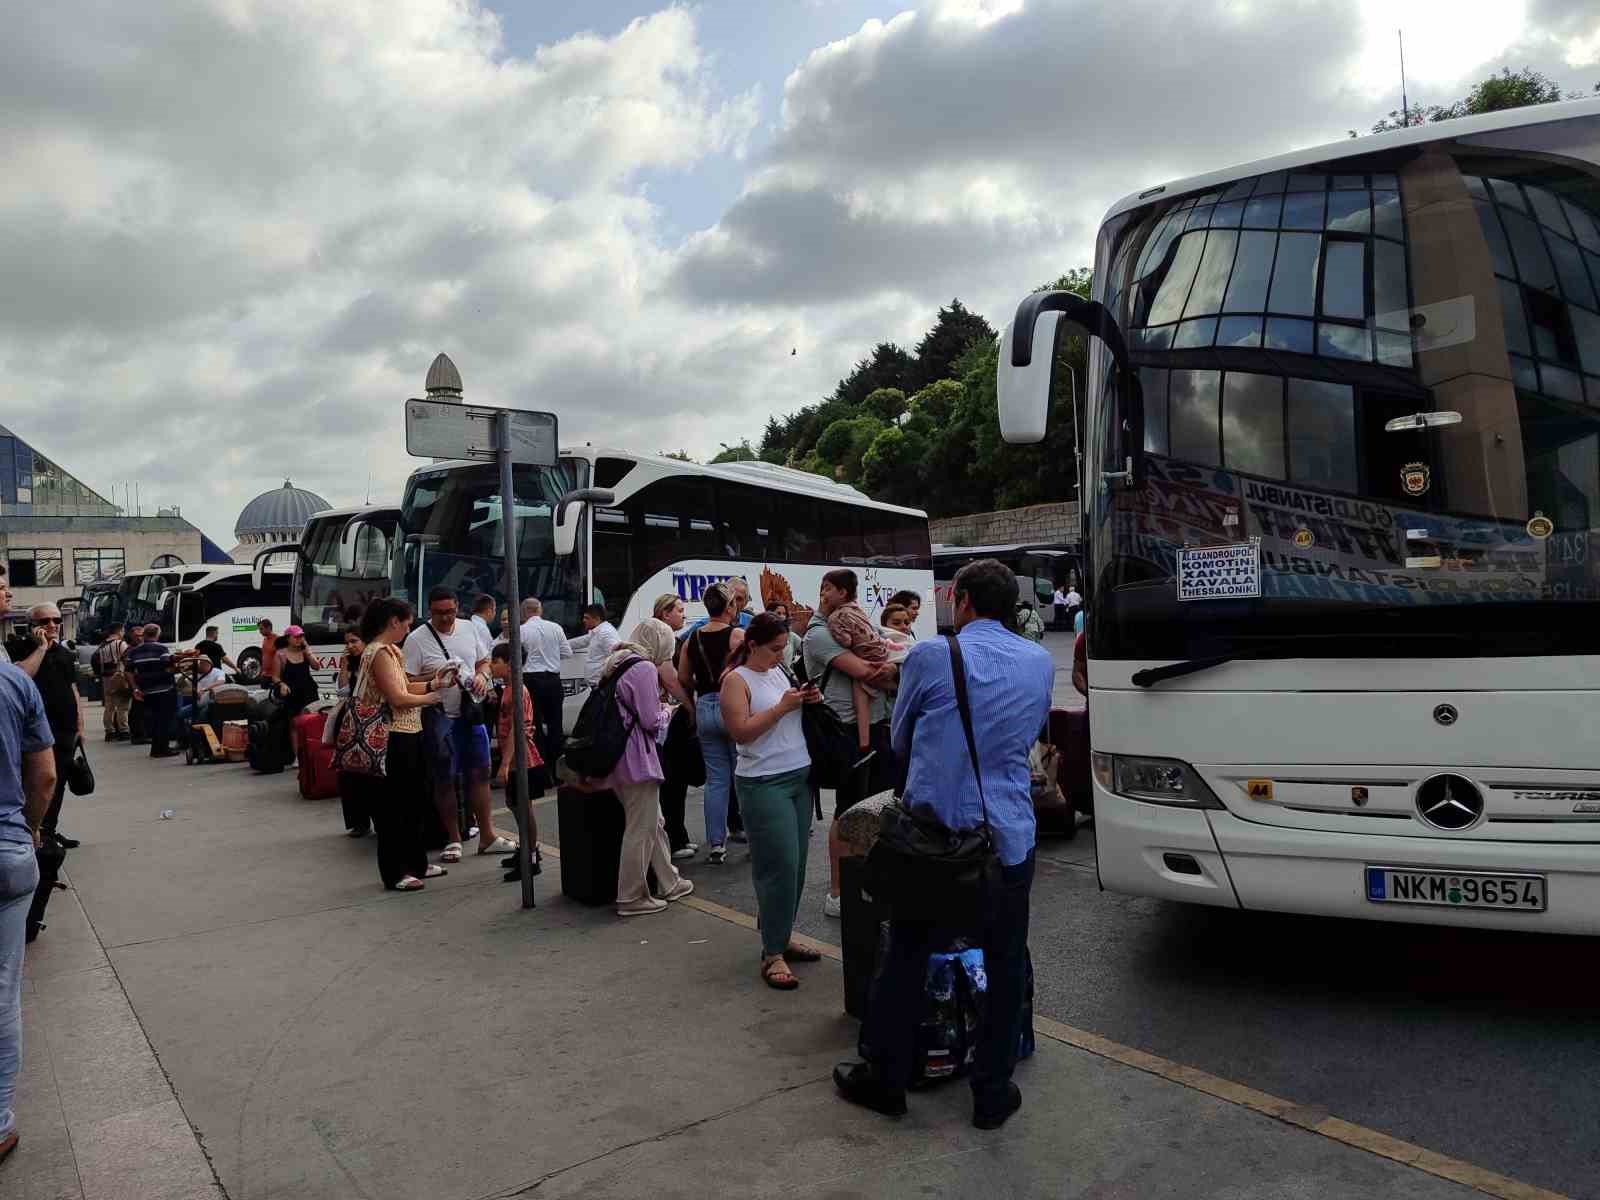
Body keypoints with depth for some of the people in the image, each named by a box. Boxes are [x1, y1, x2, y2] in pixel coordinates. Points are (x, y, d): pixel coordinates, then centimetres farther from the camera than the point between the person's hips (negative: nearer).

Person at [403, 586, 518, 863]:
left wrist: (482, 675, -4)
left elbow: (483, 661, 17)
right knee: (446, 780, 3)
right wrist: (436, 677, -25)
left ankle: (486, 835, 19)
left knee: (480, 773, 9)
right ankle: (453, 840, 16)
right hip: (441, 719, -5)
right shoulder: (417, 639, -10)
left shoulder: (468, 629, 6)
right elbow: (408, 682, -12)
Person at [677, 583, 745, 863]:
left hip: (705, 709, 5)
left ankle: (716, 845, 10)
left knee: (716, 780, 9)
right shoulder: (737, 635, -10)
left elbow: (683, 678, 12)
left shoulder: (693, 638, 6)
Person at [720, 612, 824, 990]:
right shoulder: (737, 679, -7)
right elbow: (741, 732, -17)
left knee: (795, 865, 10)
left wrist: (810, 701, 4)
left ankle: (780, 937, 23)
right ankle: (772, 954, 0)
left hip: (800, 776, 8)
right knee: (780, 865, -9)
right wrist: (783, 706, -18)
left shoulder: (779, 672, 14)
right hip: (764, 784, -7)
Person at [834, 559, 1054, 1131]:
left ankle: (885, 1079, 25)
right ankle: (993, 1095, 23)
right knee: (1004, 965, 14)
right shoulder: (1041, 663, 3)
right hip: (1008, 836, 2)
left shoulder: (930, 656, -7)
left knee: (905, 956, 12)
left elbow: (900, 740, 6)